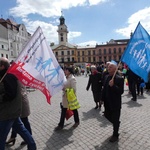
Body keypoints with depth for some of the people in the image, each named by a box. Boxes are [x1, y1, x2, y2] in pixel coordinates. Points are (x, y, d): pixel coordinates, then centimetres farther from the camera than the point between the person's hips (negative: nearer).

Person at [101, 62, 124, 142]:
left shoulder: (119, 78, -16)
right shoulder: (106, 77, 4)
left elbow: (121, 91, -20)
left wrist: (113, 85, -33)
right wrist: (102, 99, 9)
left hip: (115, 104, -6)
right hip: (107, 103, 6)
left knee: (115, 120, 9)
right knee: (107, 115, 20)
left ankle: (115, 135, 31)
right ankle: (116, 123, 49)